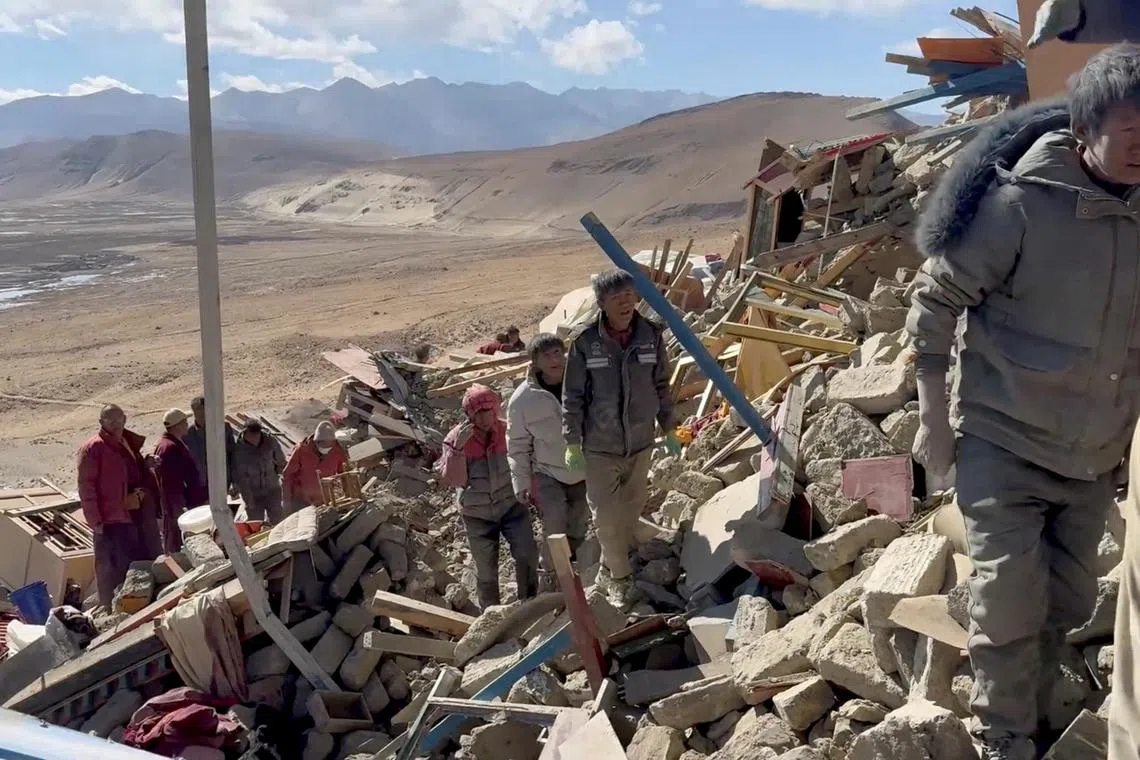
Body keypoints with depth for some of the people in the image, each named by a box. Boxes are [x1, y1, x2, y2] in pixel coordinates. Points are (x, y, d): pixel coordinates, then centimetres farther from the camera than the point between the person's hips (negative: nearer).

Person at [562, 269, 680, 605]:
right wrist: (572, 442, -7)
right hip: (600, 445, -3)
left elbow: (661, 385, 7)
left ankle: (609, 572, 37)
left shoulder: (651, 335, -6)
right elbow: (573, 395, -7)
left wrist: (669, 429, 11)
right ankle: (620, 576, 26)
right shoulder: (585, 341, -15)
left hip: (640, 442, 3)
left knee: (632, 508, 15)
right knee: (606, 514, 3)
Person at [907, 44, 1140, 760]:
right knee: (1008, 608, -1)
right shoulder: (1019, 202, -19)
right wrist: (933, 420, -8)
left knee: (1069, 603, 17)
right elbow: (935, 301, -11)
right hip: (1005, 445, -5)